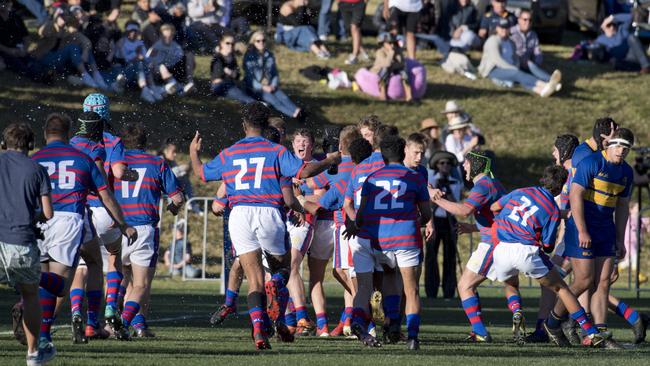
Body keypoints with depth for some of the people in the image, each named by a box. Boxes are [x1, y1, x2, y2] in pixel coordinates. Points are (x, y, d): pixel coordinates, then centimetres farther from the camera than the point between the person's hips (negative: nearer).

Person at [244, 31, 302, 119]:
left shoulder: (269, 55, 13)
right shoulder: (249, 57, -2)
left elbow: (275, 73, 17)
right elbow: (249, 77, -7)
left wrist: (273, 85, -3)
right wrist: (262, 87, -16)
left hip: (269, 87, 5)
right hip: (255, 88, -5)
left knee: (283, 96, -25)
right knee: (271, 98, -31)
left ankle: (296, 111, -50)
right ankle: (293, 113, -53)